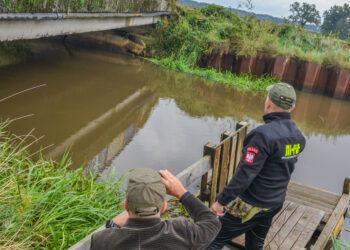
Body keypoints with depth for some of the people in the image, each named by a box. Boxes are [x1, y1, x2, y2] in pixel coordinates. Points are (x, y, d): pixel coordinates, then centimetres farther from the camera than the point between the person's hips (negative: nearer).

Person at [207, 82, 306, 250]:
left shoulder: (263, 134, -27)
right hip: (274, 204, 8)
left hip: (250, 205, -7)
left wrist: (221, 201, -18)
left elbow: (244, 175, -26)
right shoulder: (298, 136, -2)